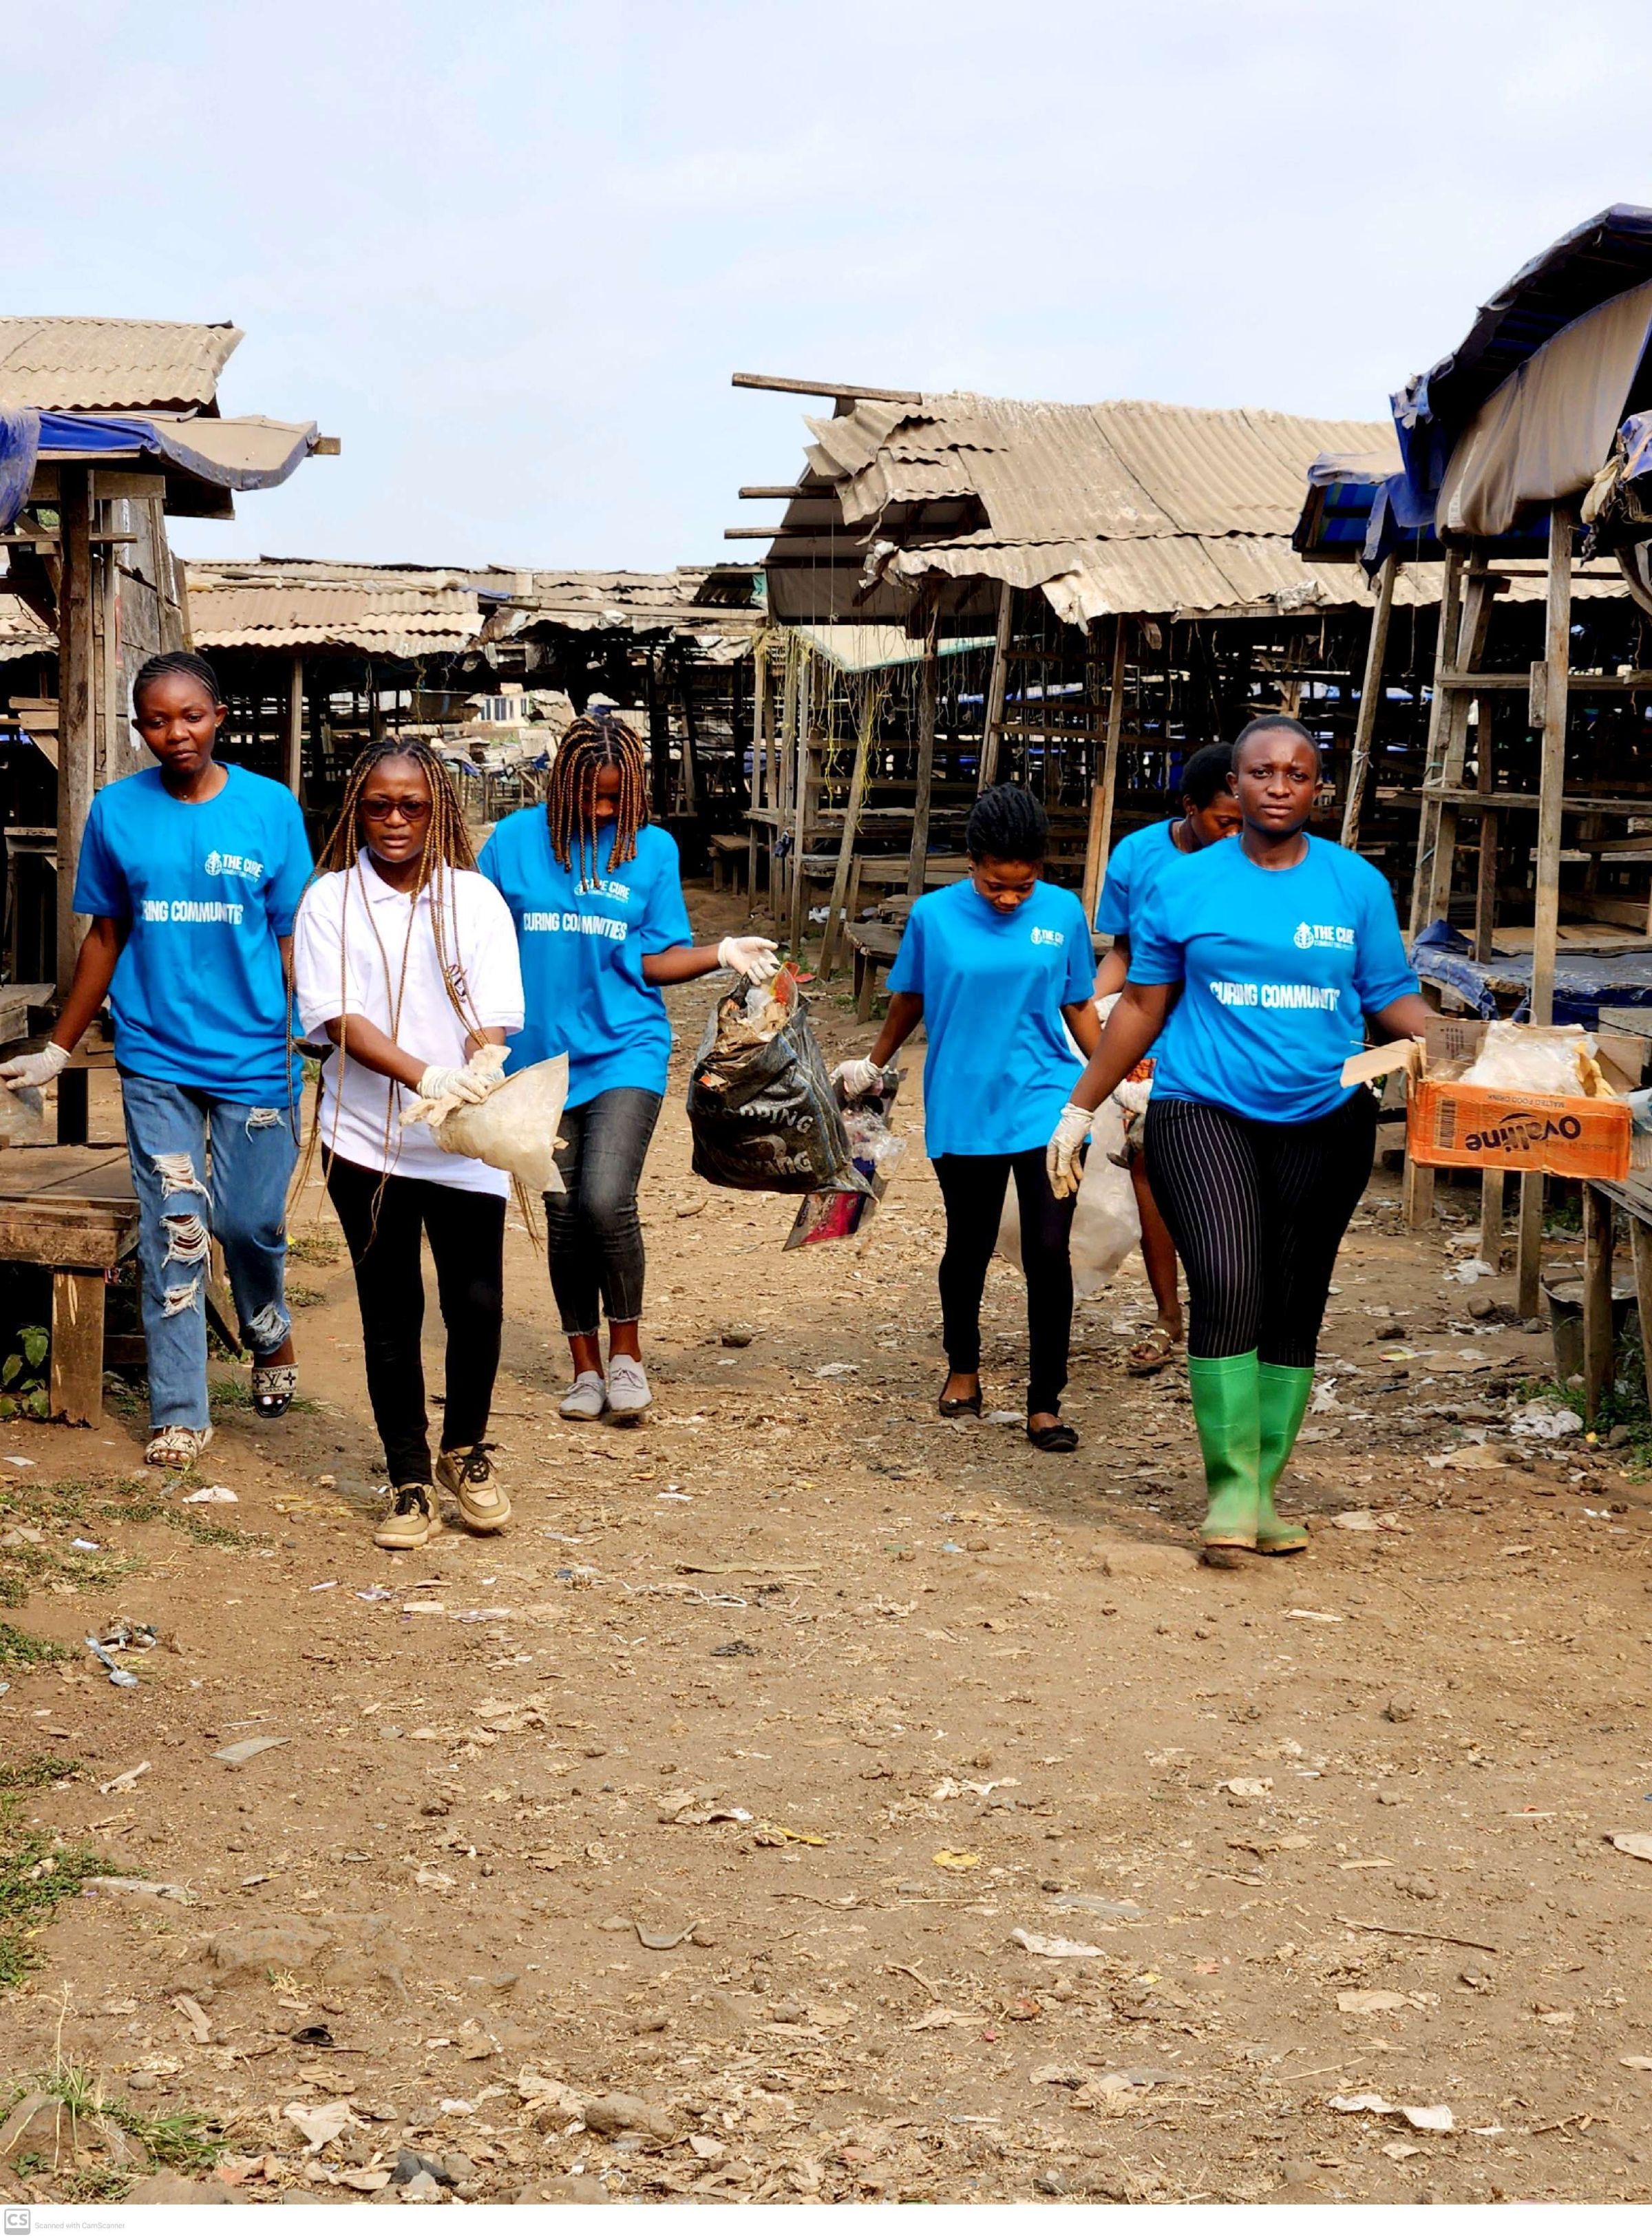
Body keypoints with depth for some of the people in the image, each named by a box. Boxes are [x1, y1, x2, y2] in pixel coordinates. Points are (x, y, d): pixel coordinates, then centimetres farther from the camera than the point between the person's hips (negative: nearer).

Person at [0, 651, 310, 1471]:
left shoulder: (271, 807, -1)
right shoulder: (116, 811, 2)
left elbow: (294, 937, 2)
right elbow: (107, 937, 11)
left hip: (255, 1058, -1)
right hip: (156, 1059, 1)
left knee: (249, 1221, 5)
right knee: (173, 1234, -1)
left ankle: (271, 1340, 36)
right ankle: (179, 1415, 7)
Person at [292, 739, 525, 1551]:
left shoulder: (475, 898, 3)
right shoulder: (329, 901, 1)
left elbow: (493, 1019, -3)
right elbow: (338, 1017, -10)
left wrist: (471, 1086, -25)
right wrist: (424, 1075, -25)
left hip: (465, 1144, 0)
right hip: (367, 1139, 0)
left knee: (476, 1306, -3)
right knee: (390, 1315, 6)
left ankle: (465, 1450, 21)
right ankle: (409, 1477, 18)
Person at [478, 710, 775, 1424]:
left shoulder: (653, 849, 3)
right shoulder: (514, 840, 2)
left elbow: (656, 961, 5)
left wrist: (721, 954, -10)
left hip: (625, 1050, -1)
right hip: (542, 1056, 1)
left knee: (606, 1200, -18)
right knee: (564, 1217, 7)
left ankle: (626, 1347, 3)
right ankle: (586, 1365, 23)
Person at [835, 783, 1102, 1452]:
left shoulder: (1063, 913, -1)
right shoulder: (934, 915, -4)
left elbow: (1078, 1007, 10)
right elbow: (909, 1002, 12)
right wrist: (871, 1067, 21)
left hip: (1046, 1108, 0)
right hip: (963, 1113, 0)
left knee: (1048, 1252, -6)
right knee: (968, 1246, 13)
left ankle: (1045, 1403, 3)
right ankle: (962, 1367, 37)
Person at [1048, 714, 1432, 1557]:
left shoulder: (1357, 885, 6)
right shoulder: (1184, 886, 4)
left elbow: (1394, 998, 8)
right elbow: (1141, 1006, 10)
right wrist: (1080, 1110, 10)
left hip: (1325, 1121, 2)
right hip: (1204, 1112, -2)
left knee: (1293, 1307, 6)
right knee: (1228, 1288, -18)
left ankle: (1263, 1489, 16)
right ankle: (1230, 1482, -7)